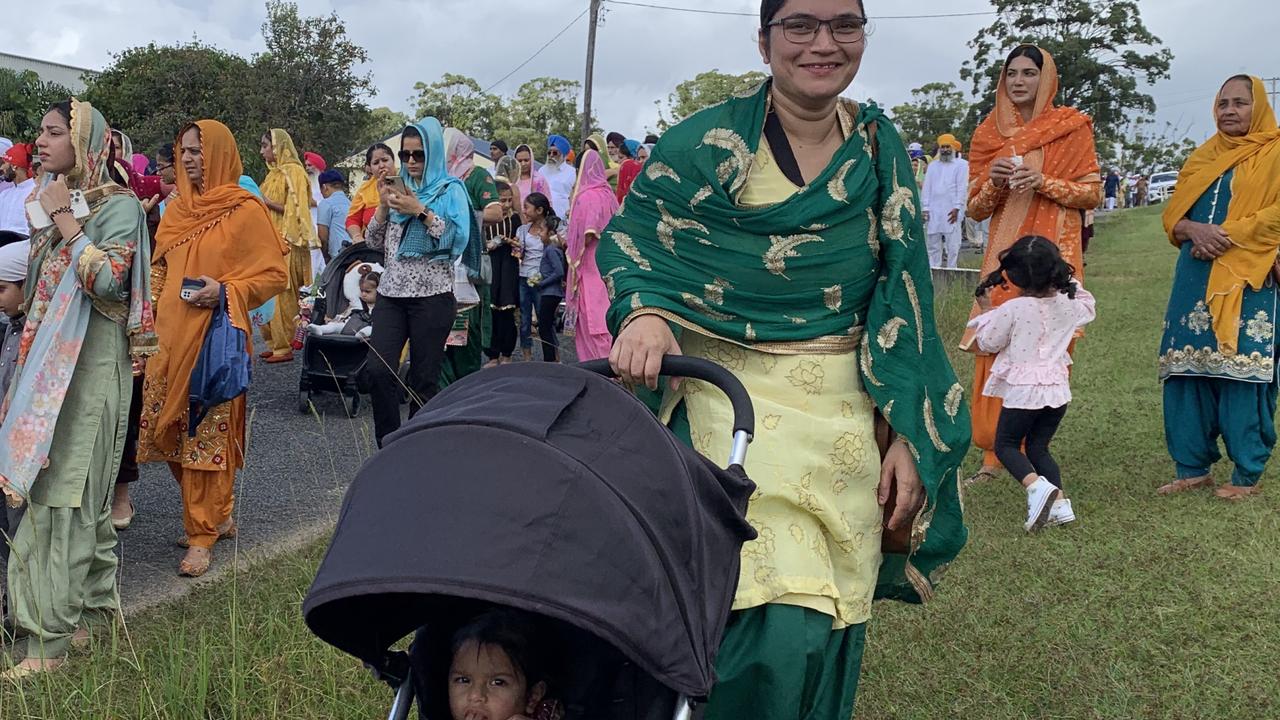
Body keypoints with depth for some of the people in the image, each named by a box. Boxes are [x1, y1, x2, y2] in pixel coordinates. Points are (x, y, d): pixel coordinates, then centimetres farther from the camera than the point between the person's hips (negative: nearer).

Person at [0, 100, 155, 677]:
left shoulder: (118, 205, -7)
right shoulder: (54, 201, 16)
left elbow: (109, 280, -21)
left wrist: (62, 219, -16)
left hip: (91, 362, -8)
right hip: (47, 359, 8)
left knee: (64, 490, -7)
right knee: (73, 489, 10)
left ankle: (51, 642, -3)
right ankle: (92, 607, 20)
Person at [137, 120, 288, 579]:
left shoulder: (245, 210, -5)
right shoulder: (177, 209, 14)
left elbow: (274, 273, -5)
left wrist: (225, 292, -17)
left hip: (215, 338, -6)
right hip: (170, 336, 7)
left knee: (207, 432, -4)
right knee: (169, 429, 8)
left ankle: (202, 534, 5)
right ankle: (218, 515, 24)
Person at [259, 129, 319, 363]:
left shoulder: (293, 172, -8)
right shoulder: (274, 173, 17)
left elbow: (296, 210, -15)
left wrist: (268, 203, -16)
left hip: (286, 244, -9)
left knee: (282, 295, -7)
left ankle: (285, 346, -2)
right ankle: (275, 343, 12)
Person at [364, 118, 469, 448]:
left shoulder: (451, 190, 2)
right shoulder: (398, 190, 15)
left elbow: (457, 239, -11)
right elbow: (374, 242, 14)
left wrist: (421, 211, -16)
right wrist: (383, 207, 0)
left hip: (432, 295, -4)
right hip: (391, 293, 4)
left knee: (424, 379, 0)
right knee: (378, 370, -11)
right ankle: (388, 445, 2)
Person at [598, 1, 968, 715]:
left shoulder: (881, 148, 7)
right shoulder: (708, 140, -4)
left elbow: (903, 294, 6)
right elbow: (630, 235, 1)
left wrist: (908, 435, 0)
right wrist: (644, 312, -22)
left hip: (847, 409, 4)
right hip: (732, 395, -4)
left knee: (831, 622, 9)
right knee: (777, 623, -15)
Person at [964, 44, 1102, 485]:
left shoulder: (1071, 127, 4)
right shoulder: (989, 133, 12)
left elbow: (1092, 193, 1)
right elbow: (976, 209, 12)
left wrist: (1044, 182, -13)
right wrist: (993, 181, -9)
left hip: (1052, 251, -2)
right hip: (1003, 253, 3)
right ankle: (993, 453, 4)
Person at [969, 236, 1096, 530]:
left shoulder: (1013, 310, -14)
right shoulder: (1069, 305, 1)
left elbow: (987, 343, -2)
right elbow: (1089, 308, 26)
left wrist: (985, 310, 11)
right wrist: (1071, 283, 29)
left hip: (1023, 391, -5)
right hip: (1058, 389, 5)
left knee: (1006, 445, 9)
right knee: (1038, 447, 17)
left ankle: (1037, 485, -18)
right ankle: (1059, 501, 3)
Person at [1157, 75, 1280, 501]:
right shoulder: (1202, 158, 19)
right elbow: (1172, 217, 13)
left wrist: (1228, 235, -17)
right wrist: (1195, 230, -8)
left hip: (1245, 281, -5)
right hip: (1195, 278, 5)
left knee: (1241, 373, -7)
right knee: (1187, 371, 3)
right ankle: (1193, 467, 13)